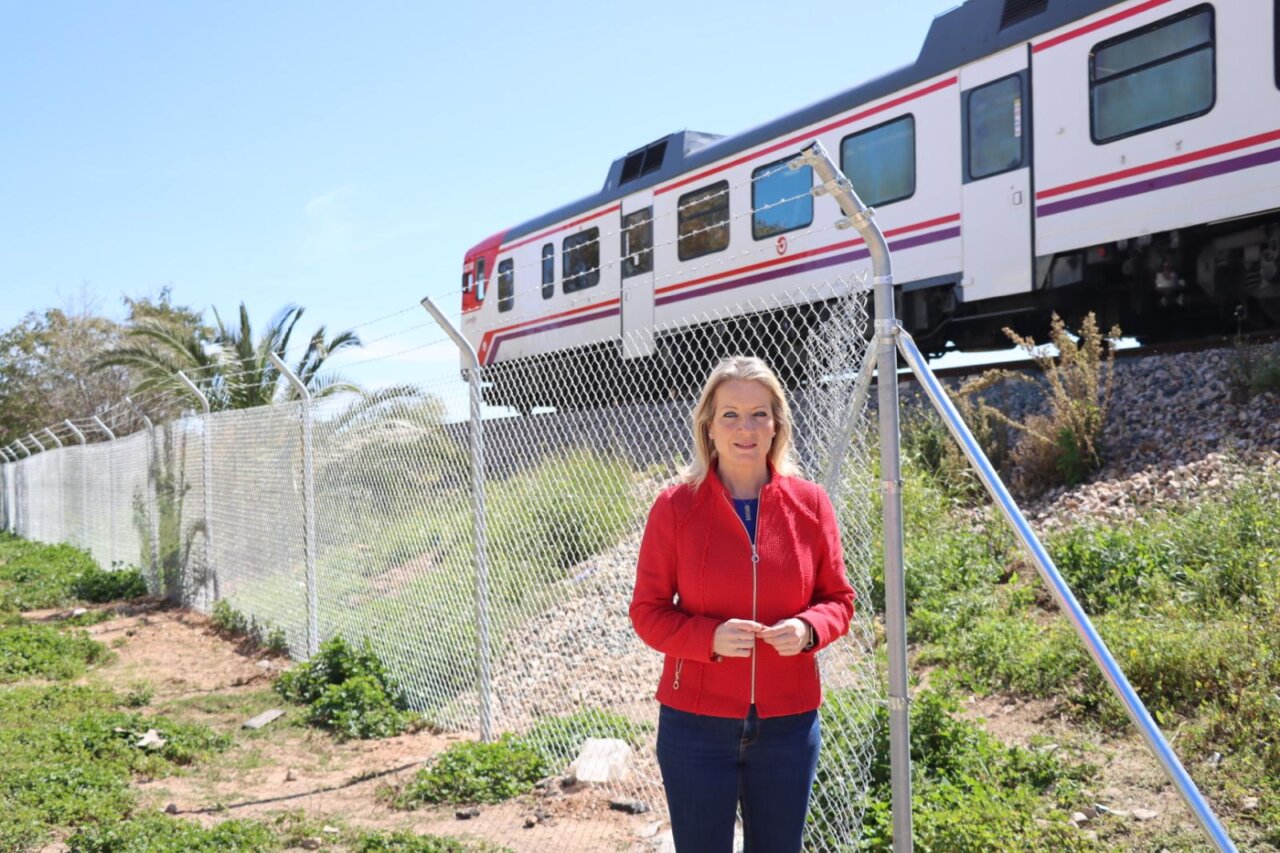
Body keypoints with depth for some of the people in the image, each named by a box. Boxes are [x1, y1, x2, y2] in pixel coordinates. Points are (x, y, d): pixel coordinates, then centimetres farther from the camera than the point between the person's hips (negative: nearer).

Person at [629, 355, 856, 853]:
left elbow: (838, 599, 7)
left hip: (789, 723, 2)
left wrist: (808, 628, -15)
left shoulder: (810, 503, -1)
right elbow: (647, 611, -3)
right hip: (695, 722, -2)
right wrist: (710, 635, -21)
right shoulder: (675, 507, -7)